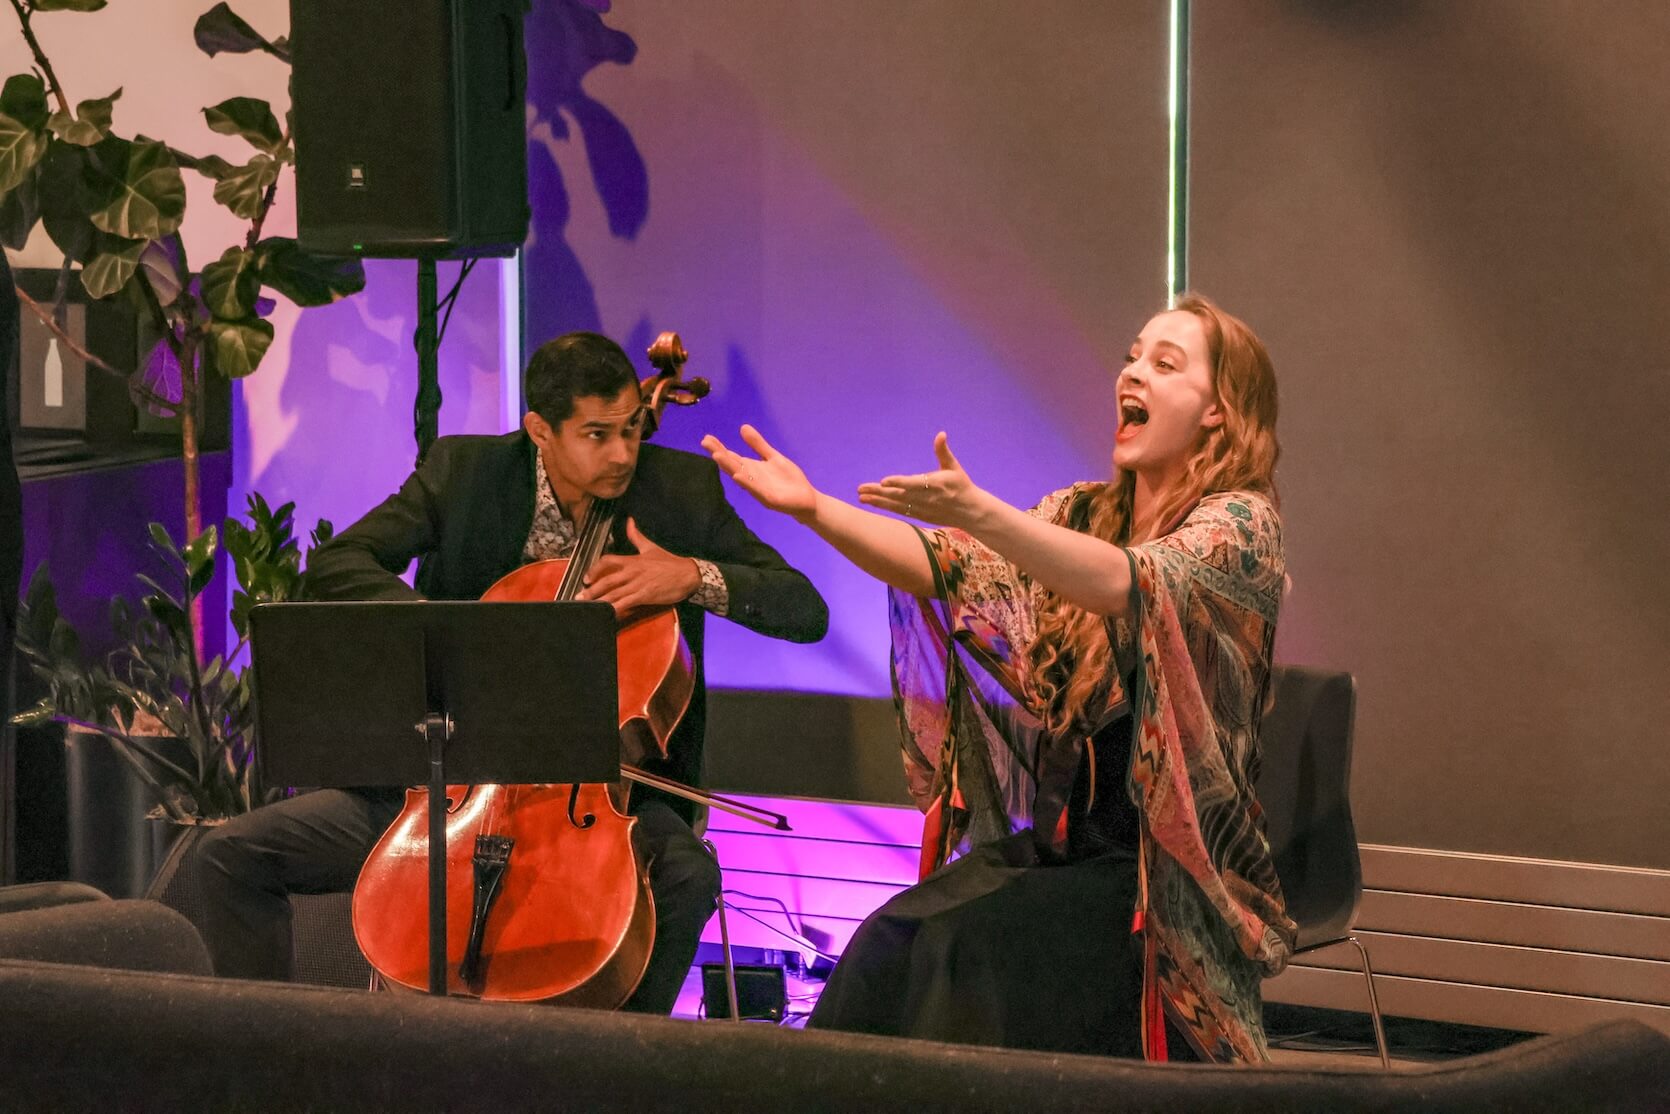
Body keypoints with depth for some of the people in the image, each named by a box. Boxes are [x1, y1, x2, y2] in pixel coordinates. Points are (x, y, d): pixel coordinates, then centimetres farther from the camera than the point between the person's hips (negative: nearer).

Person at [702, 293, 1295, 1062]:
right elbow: (944, 566, -1)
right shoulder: (1082, 514, 13)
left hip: (1166, 874, -5)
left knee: (966, 947, -28)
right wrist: (814, 510, -17)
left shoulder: (1240, 523, -6)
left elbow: (1128, 582, -27)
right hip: (1057, 841, 5)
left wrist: (978, 513, -41)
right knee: (888, 948, -19)